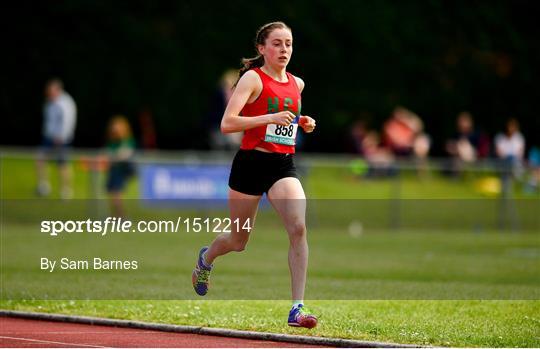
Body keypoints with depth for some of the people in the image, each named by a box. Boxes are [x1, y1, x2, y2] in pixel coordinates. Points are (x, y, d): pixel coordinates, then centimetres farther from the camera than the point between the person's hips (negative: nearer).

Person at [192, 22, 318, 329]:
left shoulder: (297, 84, 11)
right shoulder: (253, 78, -8)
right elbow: (227, 124, -18)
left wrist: (302, 123, 10)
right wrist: (270, 118, -27)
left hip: (284, 165, 4)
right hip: (252, 162, -4)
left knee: (299, 227, -20)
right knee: (239, 241, 11)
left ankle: (297, 307, -20)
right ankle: (206, 258, 48)